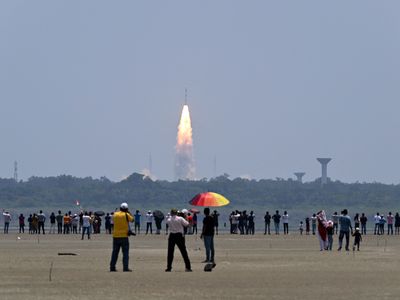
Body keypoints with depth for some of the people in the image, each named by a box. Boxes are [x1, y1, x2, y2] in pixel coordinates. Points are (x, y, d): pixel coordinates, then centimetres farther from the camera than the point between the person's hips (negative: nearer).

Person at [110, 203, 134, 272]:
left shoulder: (115, 214, 3)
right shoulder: (126, 215, -8)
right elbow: (132, 219, 6)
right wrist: (129, 212, 17)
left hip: (115, 236, 4)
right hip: (124, 236, -4)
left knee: (115, 252, 10)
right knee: (125, 253, -1)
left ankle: (112, 267, 9)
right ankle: (125, 268, -8)